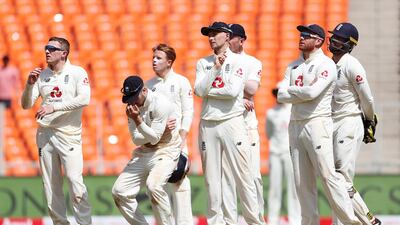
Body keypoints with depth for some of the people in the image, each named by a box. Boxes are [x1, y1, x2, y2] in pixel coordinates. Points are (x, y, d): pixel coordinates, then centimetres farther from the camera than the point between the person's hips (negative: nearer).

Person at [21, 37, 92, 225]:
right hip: (45, 132, 5)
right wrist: (30, 84, -9)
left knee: (75, 180, -15)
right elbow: (26, 105, 9)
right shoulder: (42, 75, 11)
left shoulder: (77, 73, -2)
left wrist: (53, 107, -21)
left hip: (68, 133, -5)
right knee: (50, 184, 5)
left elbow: (84, 99, -17)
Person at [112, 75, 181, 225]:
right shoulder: (133, 106, 2)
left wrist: (138, 120, -27)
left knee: (154, 185, -33)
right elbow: (136, 139, -1)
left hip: (166, 151, -7)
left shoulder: (161, 104, -19)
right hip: (143, 152, 7)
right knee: (119, 191, 0)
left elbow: (154, 138, -20)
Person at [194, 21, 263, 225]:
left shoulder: (238, 61, 1)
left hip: (232, 122, -4)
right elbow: (199, 90, -2)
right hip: (208, 124, 4)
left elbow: (233, 91, -13)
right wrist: (216, 68, -8)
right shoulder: (203, 63, 13)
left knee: (243, 174, -7)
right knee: (211, 177, 4)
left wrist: (208, 91, -3)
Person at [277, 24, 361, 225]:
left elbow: (312, 92, -19)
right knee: (302, 181, 5)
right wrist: (303, 93, -8)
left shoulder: (326, 64, -5)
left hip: (317, 124, -7)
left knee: (327, 175, -13)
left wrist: (291, 91, -3)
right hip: (295, 124, 7)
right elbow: (281, 96, 5)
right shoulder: (293, 66, 16)